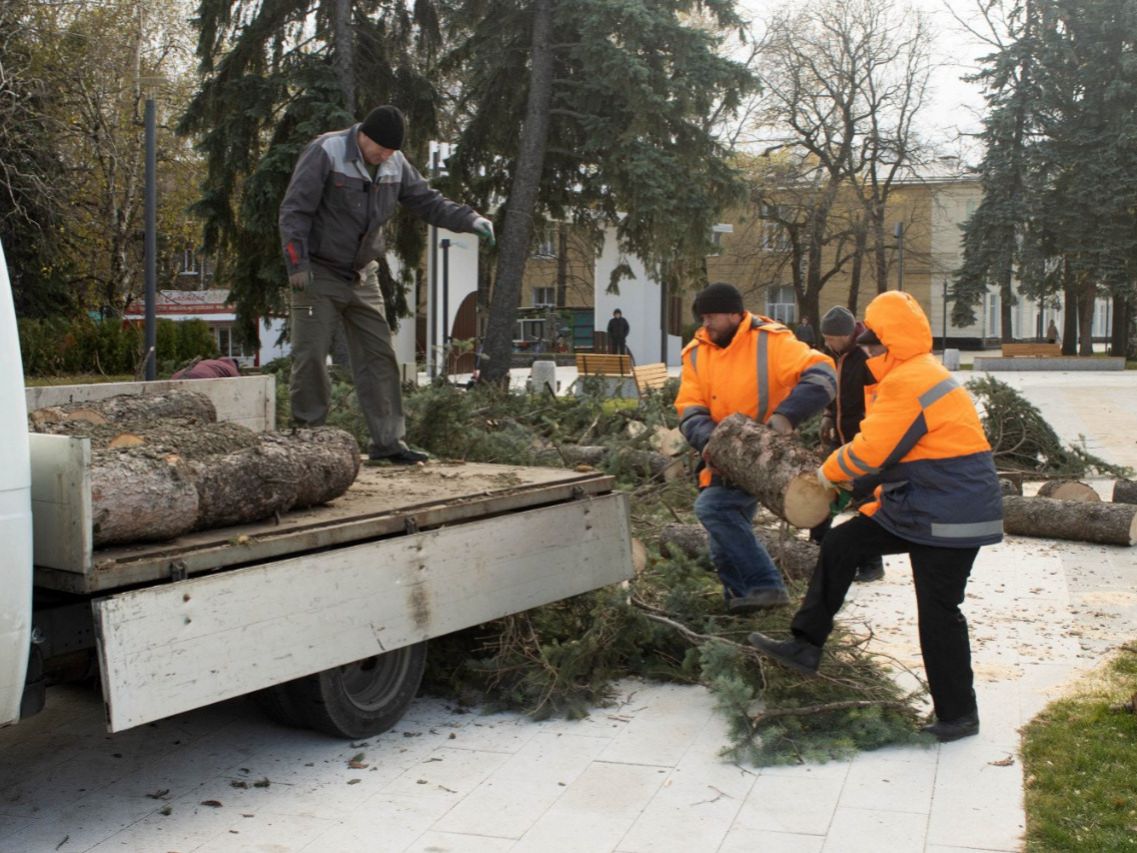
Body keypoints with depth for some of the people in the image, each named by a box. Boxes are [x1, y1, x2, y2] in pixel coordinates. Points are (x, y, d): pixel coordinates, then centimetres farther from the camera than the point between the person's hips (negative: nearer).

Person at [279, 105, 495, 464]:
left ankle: (388, 441, 7)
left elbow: (427, 200, 10)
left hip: (362, 275, 6)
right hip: (318, 273, -6)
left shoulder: (395, 164, 3)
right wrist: (297, 266, -22)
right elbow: (294, 211, -17)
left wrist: (470, 219, -7)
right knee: (310, 357, -6)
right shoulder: (325, 153, -15)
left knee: (379, 356, 3)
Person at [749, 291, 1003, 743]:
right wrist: (879, 504, 20)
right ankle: (806, 646, 14)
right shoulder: (916, 375, 13)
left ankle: (958, 715, 13)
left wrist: (826, 474, -3)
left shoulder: (907, 383, -21)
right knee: (840, 544, 9)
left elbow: (869, 450, -20)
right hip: (915, 509, 11)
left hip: (949, 517, -11)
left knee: (937, 611, -3)